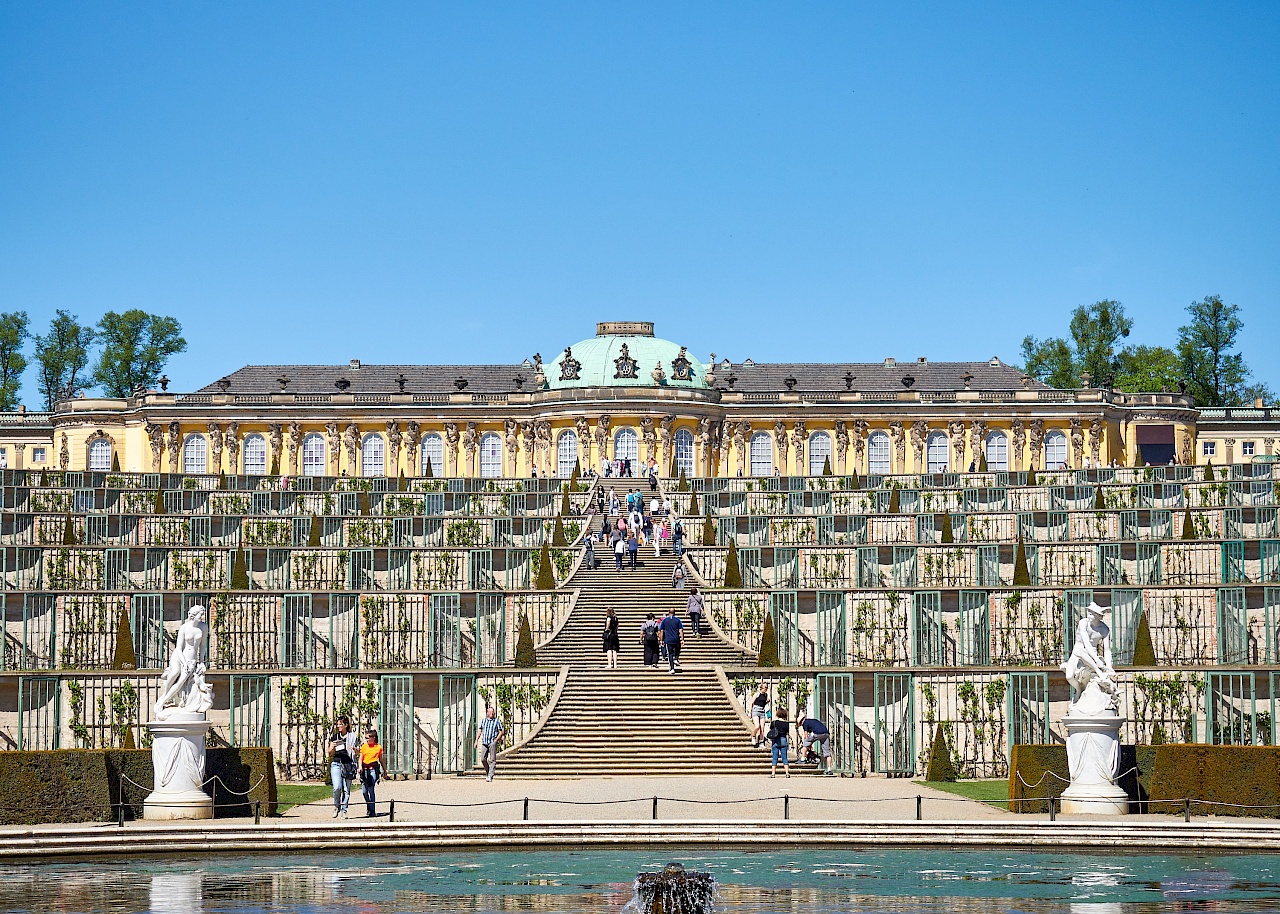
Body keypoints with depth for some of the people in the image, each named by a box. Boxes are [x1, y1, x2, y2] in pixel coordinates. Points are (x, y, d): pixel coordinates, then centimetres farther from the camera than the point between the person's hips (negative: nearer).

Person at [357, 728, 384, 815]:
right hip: (364, 769, 3)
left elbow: (381, 760, 15)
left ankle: (372, 810, -6)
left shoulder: (378, 747, 7)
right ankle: (368, 806, 25)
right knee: (364, 791, 1)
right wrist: (360, 767, -10)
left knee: (371, 790, -11)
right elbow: (361, 758, 9)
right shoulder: (364, 747, 12)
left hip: (373, 769, -3)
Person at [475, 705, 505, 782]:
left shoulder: (497, 721, 3)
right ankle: (488, 772, 20)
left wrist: (496, 740, -11)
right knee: (483, 759, -1)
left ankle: (490, 776, -8)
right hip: (484, 743, 4)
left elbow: (501, 732, 1)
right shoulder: (483, 721, 14)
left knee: (492, 760, -7)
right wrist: (476, 741, 10)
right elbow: (480, 731, 17)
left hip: (493, 743, -4)